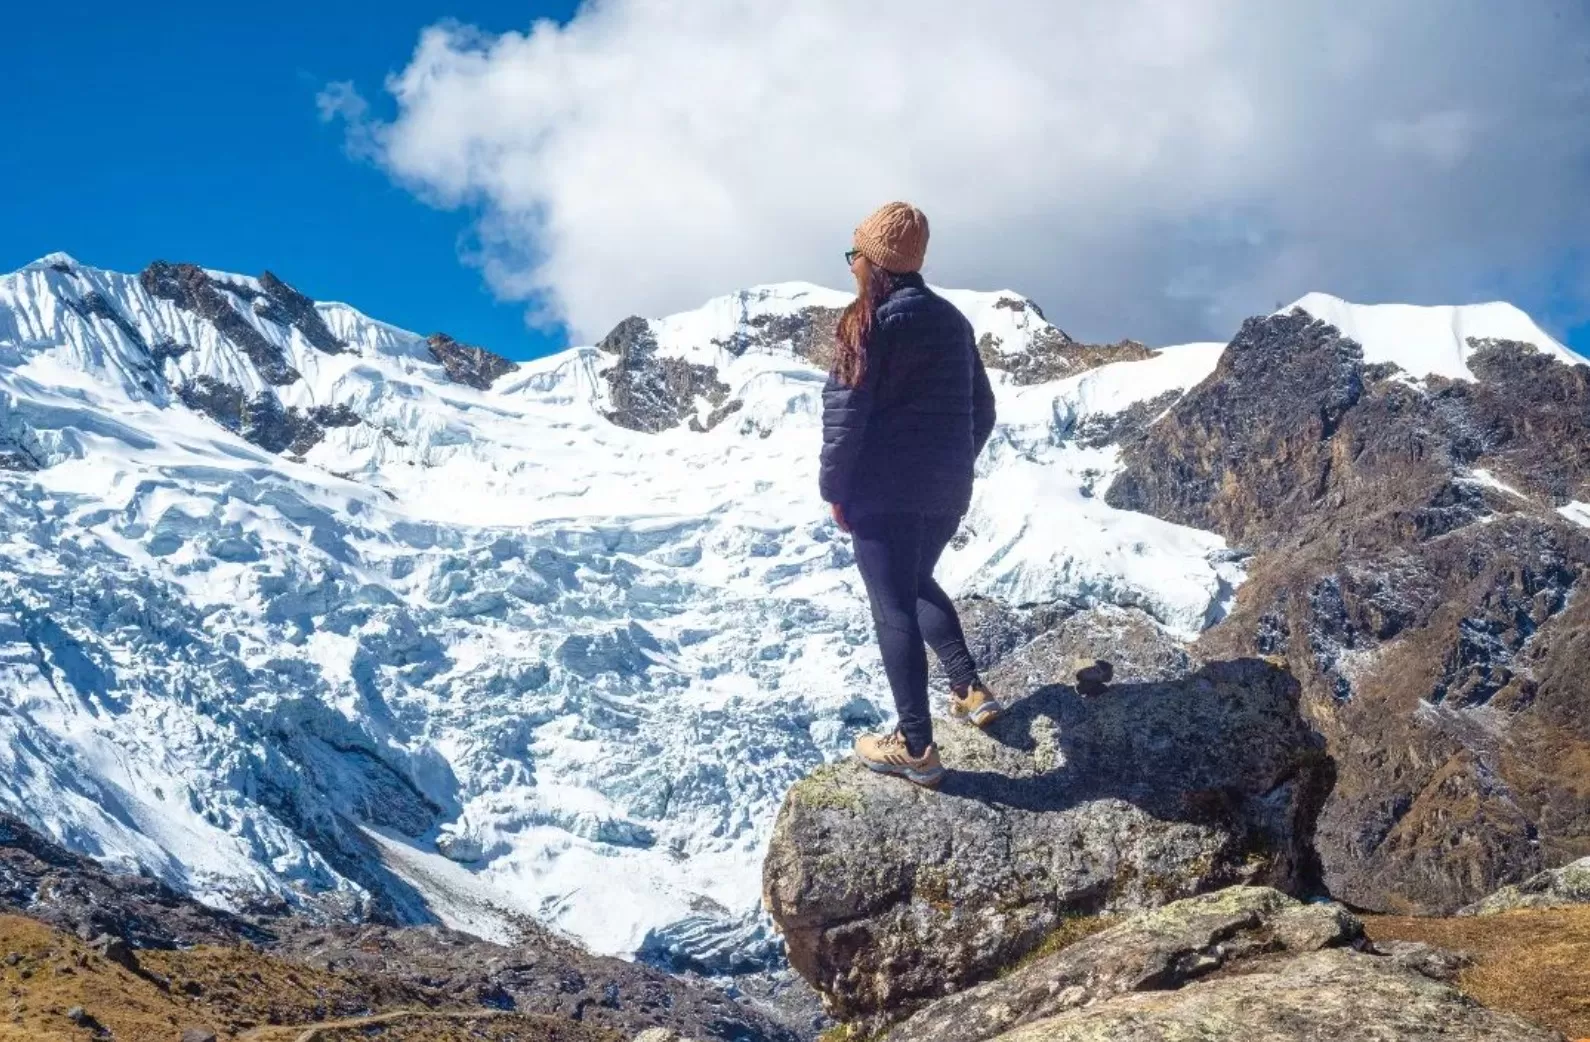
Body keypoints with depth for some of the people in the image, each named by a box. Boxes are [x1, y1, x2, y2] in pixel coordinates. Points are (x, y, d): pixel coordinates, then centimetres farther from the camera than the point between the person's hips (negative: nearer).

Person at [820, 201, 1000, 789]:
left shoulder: (872, 321, -10)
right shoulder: (951, 319, 12)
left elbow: (845, 411, -14)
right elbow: (982, 410, 16)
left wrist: (834, 488, -6)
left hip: (885, 492, -7)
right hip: (947, 492, 7)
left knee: (893, 608, -3)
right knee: (916, 585, 27)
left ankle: (916, 748, -3)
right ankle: (969, 689, 21)